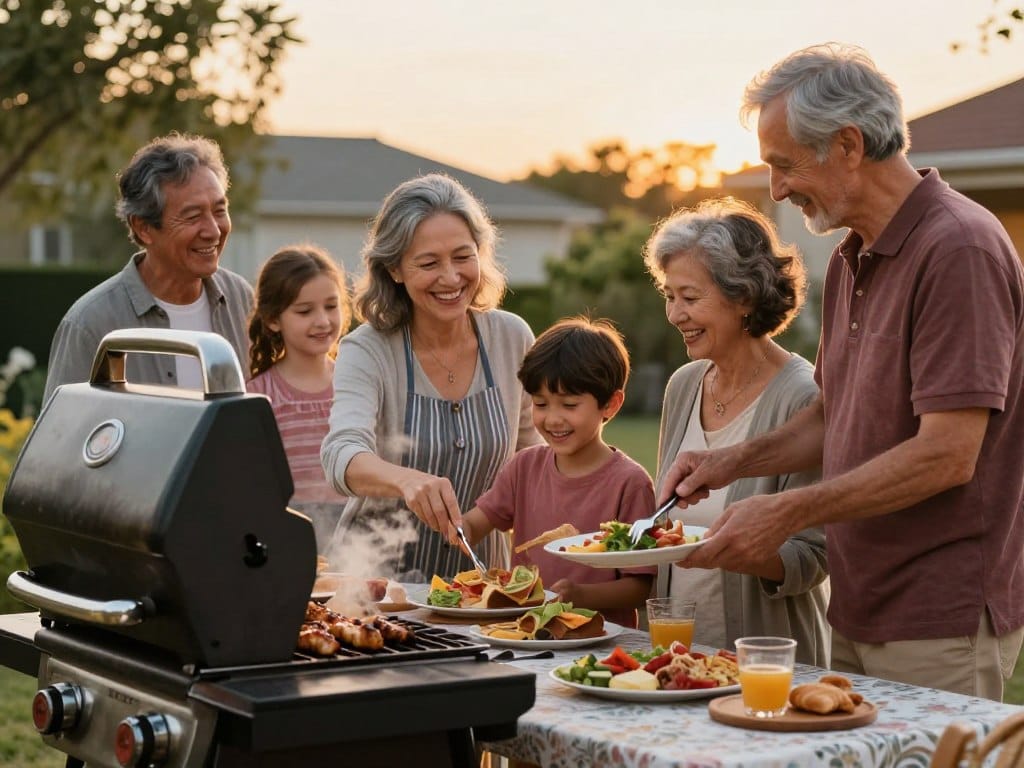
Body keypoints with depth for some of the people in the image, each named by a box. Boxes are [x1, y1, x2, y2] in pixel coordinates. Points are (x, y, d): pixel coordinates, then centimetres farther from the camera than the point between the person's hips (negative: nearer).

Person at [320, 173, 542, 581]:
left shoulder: (512, 338, 2)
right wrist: (406, 480, -44)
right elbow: (341, 454, -24)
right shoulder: (367, 351, -8)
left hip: (480, 575, 3)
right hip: (379, 576, -3)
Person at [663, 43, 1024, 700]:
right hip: (859, 613, 9)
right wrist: (735, 462, 6)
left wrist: (789, 512, -21)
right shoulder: (851, 259, 13)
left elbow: (947, 455, -23)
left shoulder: (958, 248, -17)